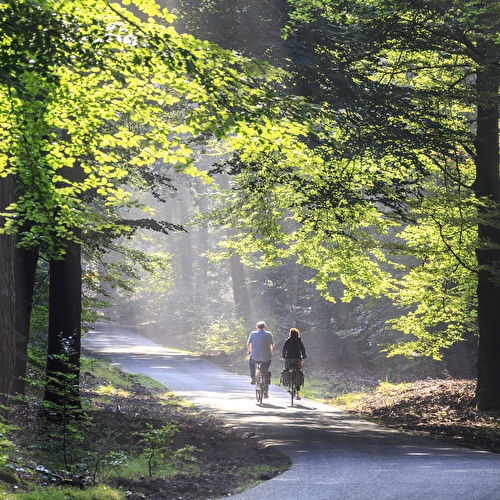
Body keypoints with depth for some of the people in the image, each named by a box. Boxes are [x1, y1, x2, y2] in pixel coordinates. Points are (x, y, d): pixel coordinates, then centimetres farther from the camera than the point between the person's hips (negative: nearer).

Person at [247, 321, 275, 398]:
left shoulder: (253, 333, -1)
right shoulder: (269, 334, -3)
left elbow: (248, 343, 12)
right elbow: (272, 345, 8)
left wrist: (249, 350, 33)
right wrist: (271, 352, 28)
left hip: (255, 357, 0)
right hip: (266, 358, 0)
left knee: (251, 362, 36)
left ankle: (253, 379, 27)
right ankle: (265, 393, 16)